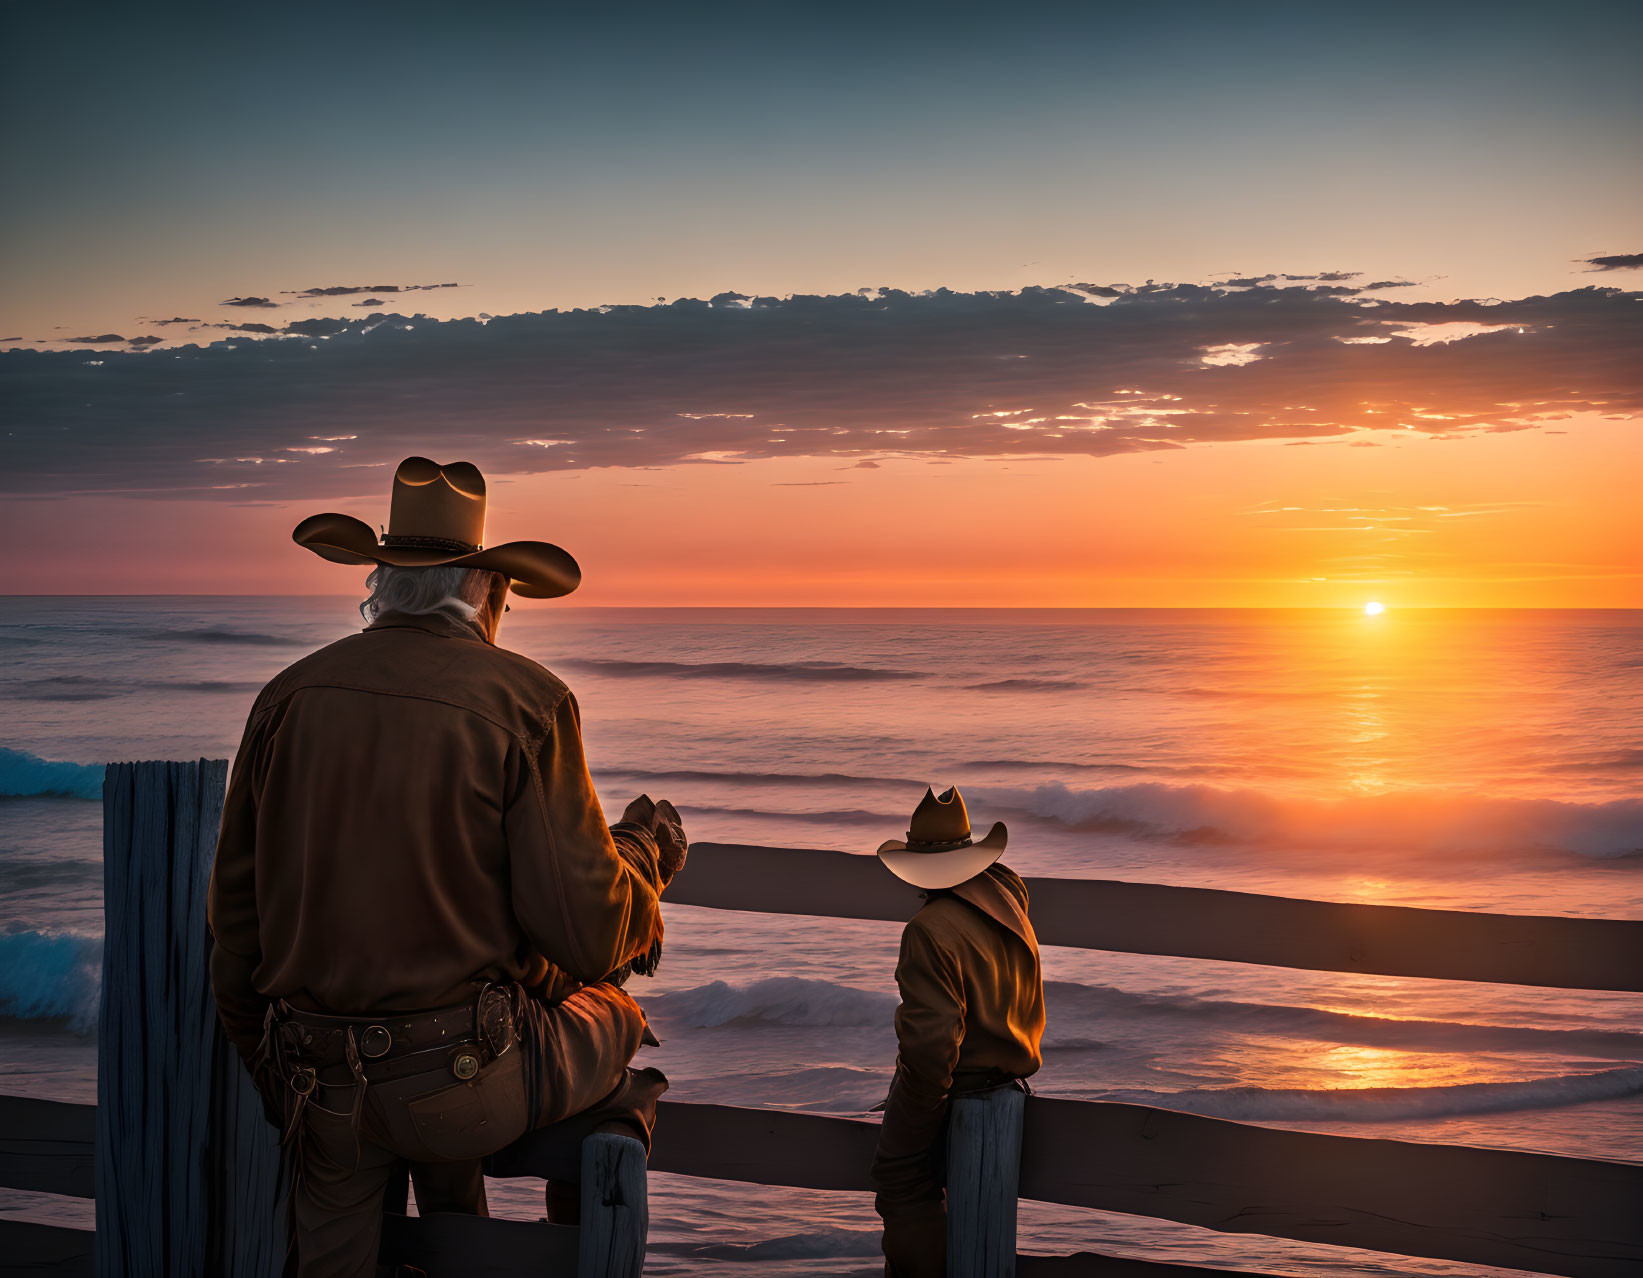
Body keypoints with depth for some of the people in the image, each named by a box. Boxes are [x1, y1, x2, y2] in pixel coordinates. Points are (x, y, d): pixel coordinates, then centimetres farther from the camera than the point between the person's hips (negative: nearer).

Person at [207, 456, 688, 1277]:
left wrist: (271, 1082, 22)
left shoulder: (290, 696, 4)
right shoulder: (523, 702, -10)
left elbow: (236, 914, 9)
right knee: (612, 1022, 27)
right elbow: (588, 933, -14)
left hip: (324, 1089, 3)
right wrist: (643, 856, 8)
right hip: (468, 1076, -3)